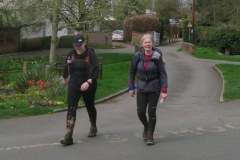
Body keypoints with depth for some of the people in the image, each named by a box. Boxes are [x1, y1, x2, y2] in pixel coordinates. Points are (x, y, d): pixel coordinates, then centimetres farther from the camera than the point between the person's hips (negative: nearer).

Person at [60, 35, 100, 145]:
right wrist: (64, 78, 29)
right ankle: (68, 136, -13)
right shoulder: (71, 53, -1)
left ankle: (93, 128, 43)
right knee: (71, 108, -10)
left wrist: (88, 82, -33)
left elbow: (96, 70, -20)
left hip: (88, 85, -3)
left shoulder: (90, 54, -14)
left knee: (90, 107, 16)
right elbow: (67, 66, 17)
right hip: (74, 84, 3)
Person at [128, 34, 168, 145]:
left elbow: (163, 74, -10)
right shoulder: (138, 56, -5)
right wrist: (131, 87, 2)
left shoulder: (157, 57, -11)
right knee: (140, 112, 1)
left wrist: (164, 90, -17)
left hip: (154, 89, -2)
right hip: (141, 88, 2)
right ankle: (146, 127, 34)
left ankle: (150, 136, 14)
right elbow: (132, 71, 4)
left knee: (151, 112, -3)